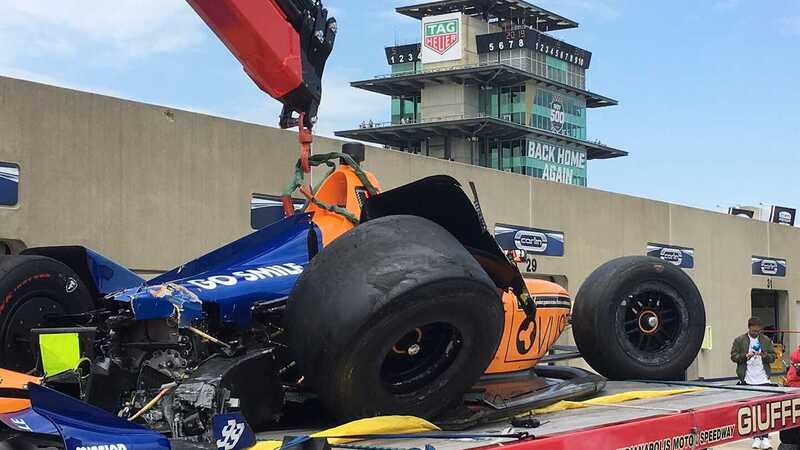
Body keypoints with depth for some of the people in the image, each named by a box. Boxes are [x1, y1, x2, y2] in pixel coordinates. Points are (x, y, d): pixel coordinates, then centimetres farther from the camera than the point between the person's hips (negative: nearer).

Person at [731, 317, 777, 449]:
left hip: (763, 380, 1)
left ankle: (765, 438, 1)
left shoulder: (766, 340, 9)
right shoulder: (739, 341, 2)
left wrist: (766, 356, -11)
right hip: (747, 381, -1)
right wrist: (746, 356, -16)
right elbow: (733, 356, 0)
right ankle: (756, 437, 9)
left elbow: (773, 357, 11)